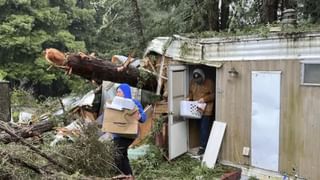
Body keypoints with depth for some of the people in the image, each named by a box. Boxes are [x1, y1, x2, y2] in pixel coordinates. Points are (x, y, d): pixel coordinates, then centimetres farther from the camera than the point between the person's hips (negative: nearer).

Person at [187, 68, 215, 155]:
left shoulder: (209, 82, -8)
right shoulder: (192, 82, 6)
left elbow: (213, 95, -7)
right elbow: (191, 92, 18)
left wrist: (204, 99, -21)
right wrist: (189, 98, -2)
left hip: (206, 110, -5)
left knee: (204, 128, -6)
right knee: (200, 127, 12)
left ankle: (202, 147, 0)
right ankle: (204, 144, 26)